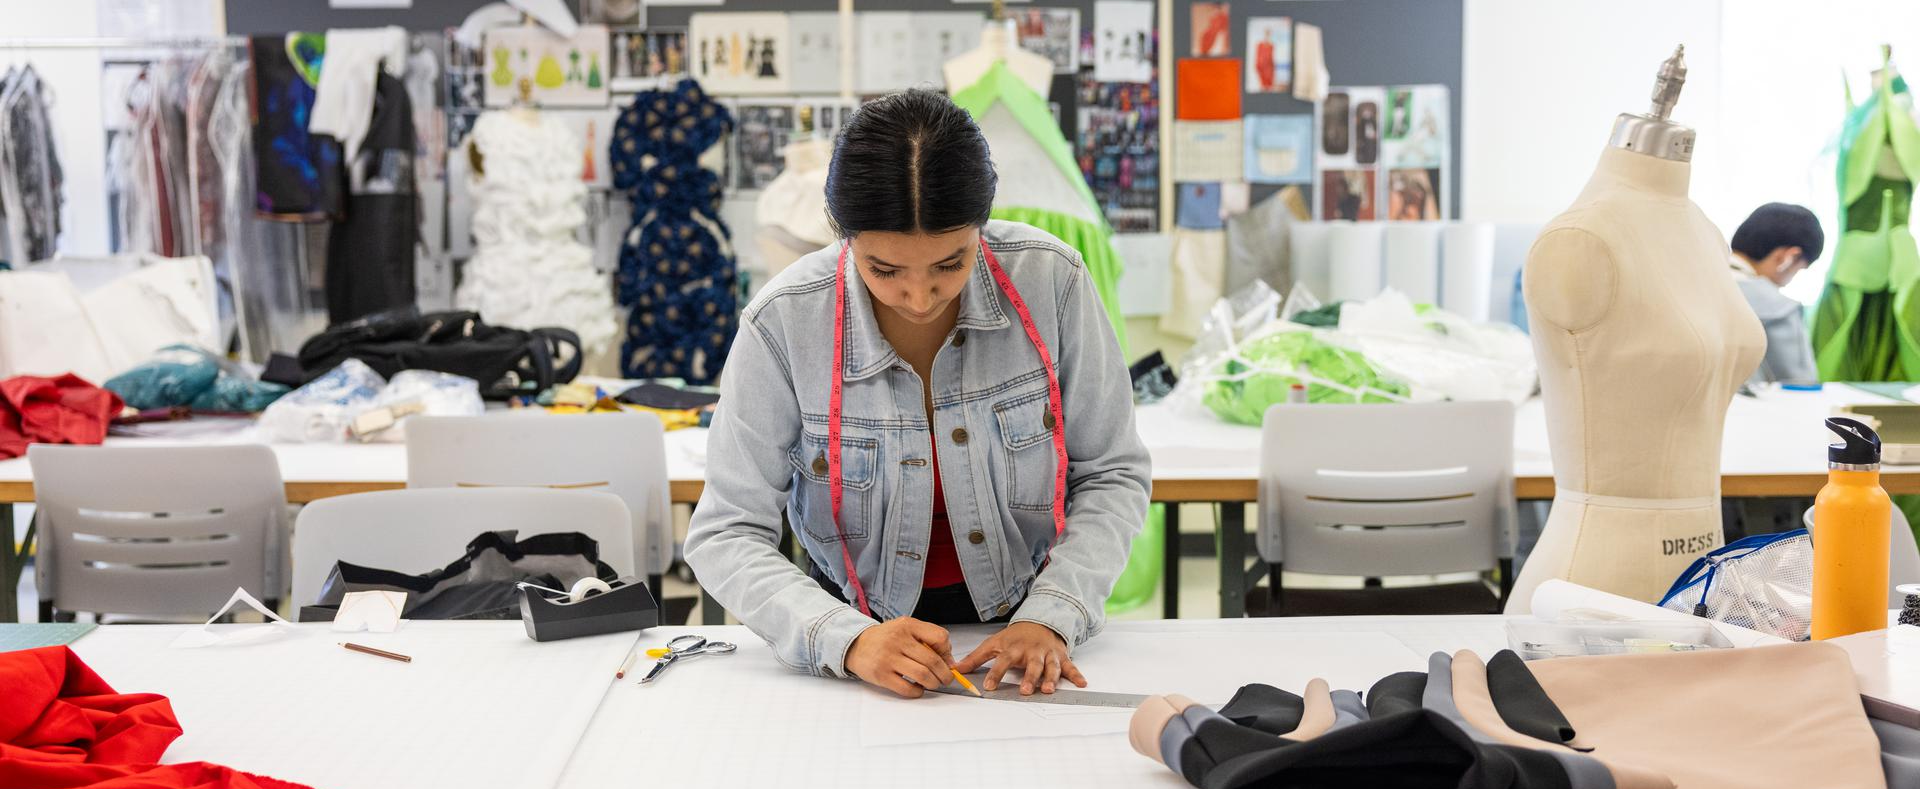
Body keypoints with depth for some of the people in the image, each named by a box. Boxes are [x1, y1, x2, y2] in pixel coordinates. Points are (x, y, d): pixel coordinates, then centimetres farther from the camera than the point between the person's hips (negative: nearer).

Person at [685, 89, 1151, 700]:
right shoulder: (784, 323, -17)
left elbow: (1112, 475, -4)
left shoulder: (1050, 281, -14)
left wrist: (1050, 617, -17)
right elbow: (726, 535, -13)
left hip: (1026, 629, 0)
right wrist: (846, 640, -28)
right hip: (868, 624, 0)